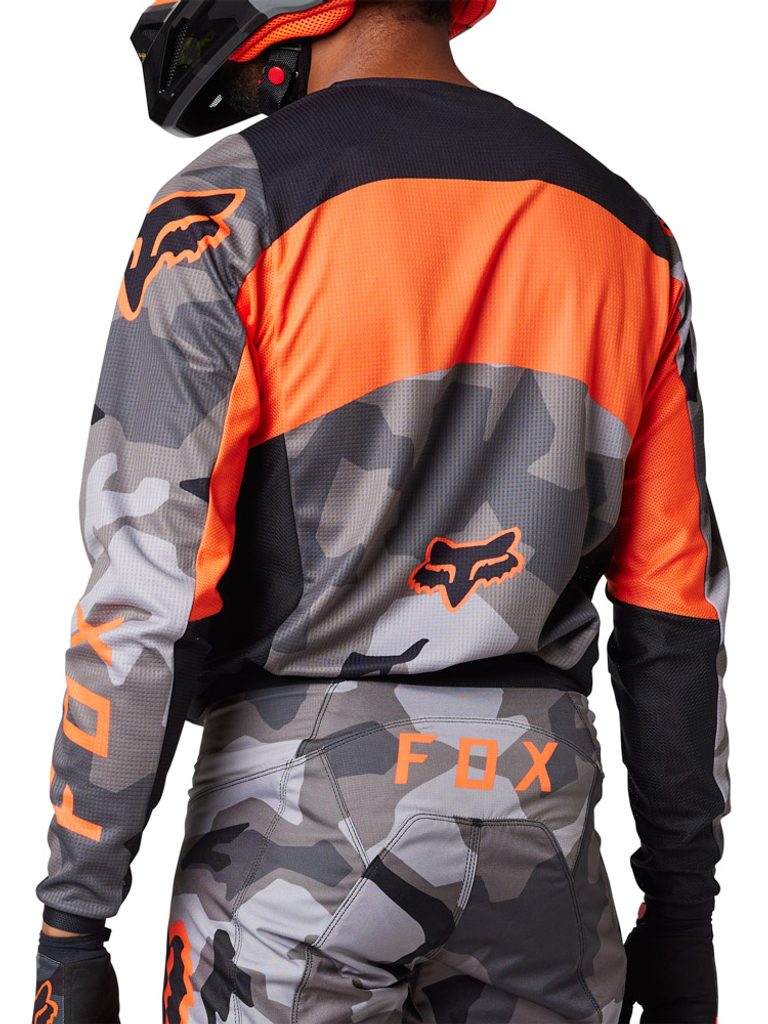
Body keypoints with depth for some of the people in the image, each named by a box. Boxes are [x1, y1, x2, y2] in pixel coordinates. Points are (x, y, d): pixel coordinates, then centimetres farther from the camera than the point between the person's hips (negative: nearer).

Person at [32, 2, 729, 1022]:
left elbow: (145, 600, -13)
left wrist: (69, 932, -6)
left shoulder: (229, 212, -9)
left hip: (302, 817, -4)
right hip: (535, 815, 4)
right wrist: (682, 908, 13)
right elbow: (672, 612, 6)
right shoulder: (624, 227, 6)